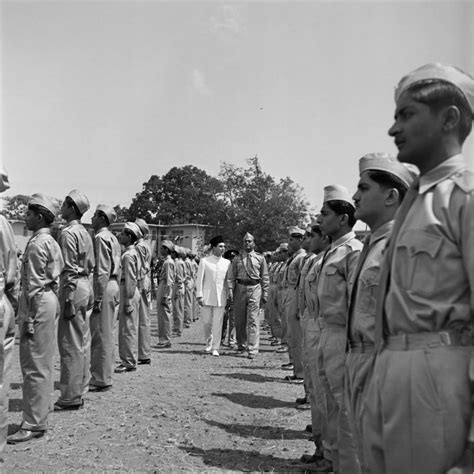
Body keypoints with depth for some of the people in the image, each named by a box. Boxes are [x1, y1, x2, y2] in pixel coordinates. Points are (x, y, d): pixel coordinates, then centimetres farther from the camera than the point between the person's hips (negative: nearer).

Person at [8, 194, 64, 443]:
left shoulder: (36, 244, -14)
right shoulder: (52, 242, 14)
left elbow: (33, 285, -18)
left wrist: (27, 318, -17)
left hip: (39, 302, -10)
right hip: (51, 299, 10)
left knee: (34, 364, -5)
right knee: (43, 362, 17)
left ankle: (34, 423, 1)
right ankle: (42, 407, 29)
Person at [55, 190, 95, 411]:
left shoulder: (68, 233, -13)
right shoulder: (85, 233, 15)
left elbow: (69, 269, -18)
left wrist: (67, 300, -18)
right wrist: (89, 293, 19)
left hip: (73, 288, -9)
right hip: (85, 286, 9)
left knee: (70, 344, -4)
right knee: (82, 342, 12)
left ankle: (70, 397, 2)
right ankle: (79, 390, 21)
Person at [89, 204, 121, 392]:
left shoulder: (100, 238, -12)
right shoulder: (112, 238, 17)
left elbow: (102, 271, -19)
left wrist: (98, 298, -19)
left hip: (104, 287, -10)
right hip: (113, 286, 10)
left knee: (101, 336, -3)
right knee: (107, 335, 13)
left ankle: (100, 380, 3)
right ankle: (105, 376, 22)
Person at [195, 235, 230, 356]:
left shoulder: (227, 263, 7)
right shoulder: (204, 261, -1)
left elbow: (228, 281, 11)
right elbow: (199, 279, -1)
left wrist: (229, 297, 8)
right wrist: (199, 295, -7)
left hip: (221, 297, 1)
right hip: (207, 296, -1)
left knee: (218, 323, -1)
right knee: (206, 322, 6)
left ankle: (215, 348, 7)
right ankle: (208, 343, 29)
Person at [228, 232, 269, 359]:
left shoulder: (260, 258, 9)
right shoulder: (237, 258, 11)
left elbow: (265, 277, 9)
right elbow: (231, 276, 8)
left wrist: (265, 293, 3)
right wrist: (230, 289, -5)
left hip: (255, 288, -2)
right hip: (240, 288, 2)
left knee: (253, 320, -8)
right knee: (239, 320, 9)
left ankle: (252, 350, -7)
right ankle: (241, 346, 25)